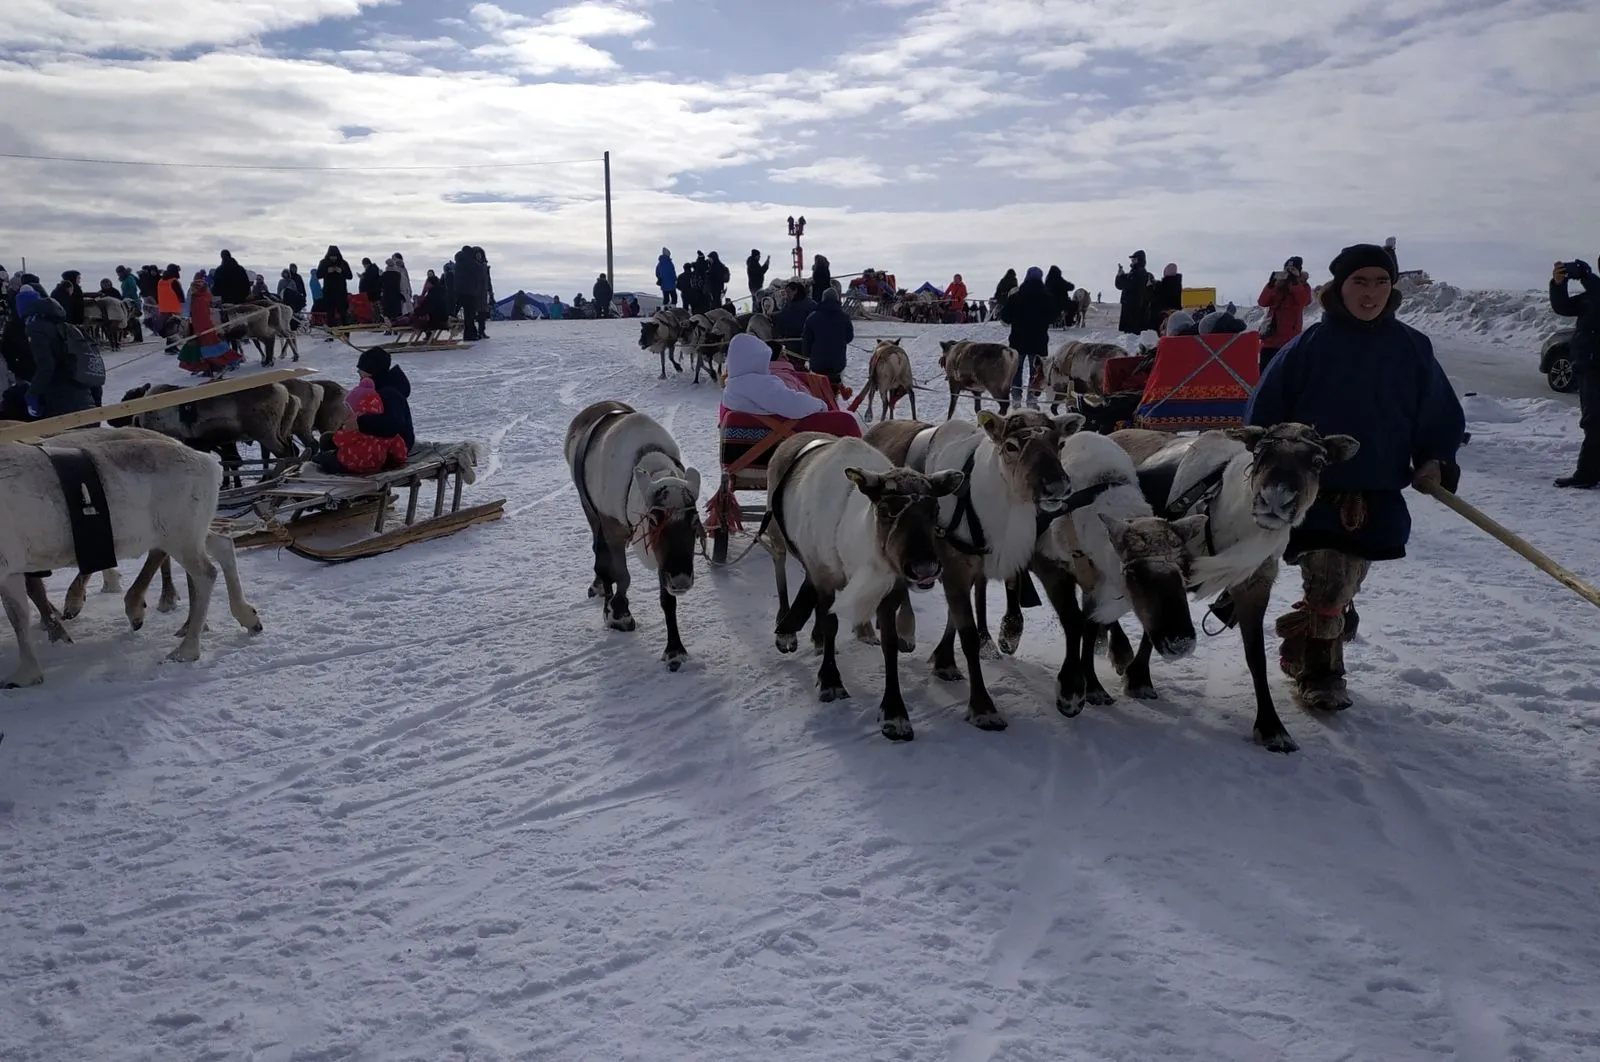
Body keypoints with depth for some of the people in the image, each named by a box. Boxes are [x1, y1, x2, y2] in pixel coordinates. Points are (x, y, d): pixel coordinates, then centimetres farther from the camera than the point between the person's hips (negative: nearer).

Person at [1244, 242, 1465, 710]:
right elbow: (1265, 411, 1)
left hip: (1378, 495, 3)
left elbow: (1441, 413, 12)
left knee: (1342, 584, 11)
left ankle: (1319, 667, 30)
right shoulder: (1309, 345, -4)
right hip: (1314, 489, -2)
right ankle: (1317, 672, 10)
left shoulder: (1411, 348, 4)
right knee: (1328, 581, -8)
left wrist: (1435, 460, -3)